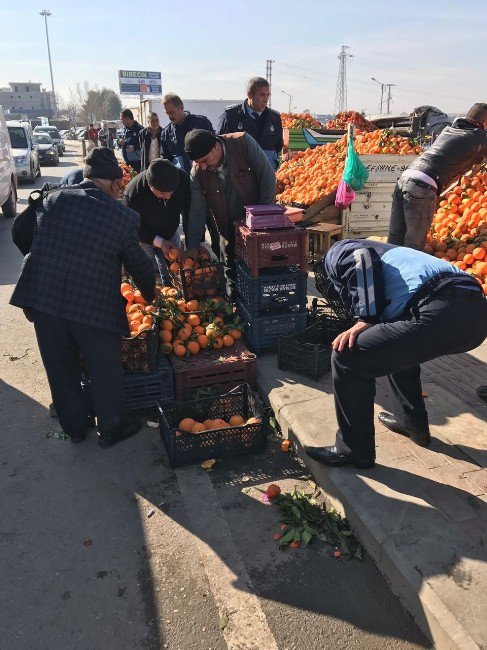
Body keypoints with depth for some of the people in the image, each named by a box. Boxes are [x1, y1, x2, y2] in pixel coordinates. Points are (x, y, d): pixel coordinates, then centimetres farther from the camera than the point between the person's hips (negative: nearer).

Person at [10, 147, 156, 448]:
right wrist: (150, 295, 22)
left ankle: (74, 426, 38)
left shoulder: (53, 199, 0)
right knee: (106, 369, 16)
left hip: (43, 301, 4)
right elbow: (140, 265, 3)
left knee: (61, 369, 20)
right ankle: (111, 428, 33)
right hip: (95, 307, -4)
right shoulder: (124, 217, -8)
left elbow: (34, 244, 4)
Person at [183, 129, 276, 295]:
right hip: (229, 228, 2)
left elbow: (268, 176, -15)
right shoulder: (197, 173, -13)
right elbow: (197, 212, -7)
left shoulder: (243, 143, -21)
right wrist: (192, 247, -6)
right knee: (231, 272, 9)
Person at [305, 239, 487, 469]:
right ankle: (412, 424, 42)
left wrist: (365, 320, -10)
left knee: (347, 357, -1)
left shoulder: (337, 252, 17)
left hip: (441, 314, -9)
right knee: (397, 347, 34)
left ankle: (354, 450, 12)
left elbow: (363, 259, -8)